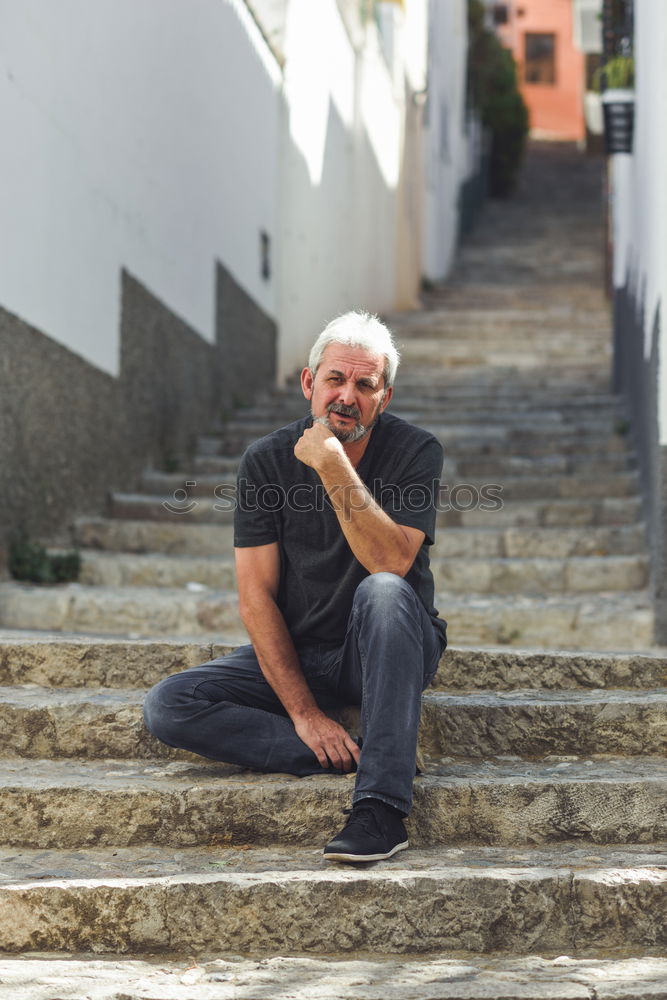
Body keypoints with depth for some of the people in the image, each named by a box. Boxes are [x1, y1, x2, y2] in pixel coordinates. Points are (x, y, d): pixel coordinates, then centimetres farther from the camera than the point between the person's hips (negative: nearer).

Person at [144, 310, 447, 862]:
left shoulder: (415, 452, -11)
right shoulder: (267, 461, -6)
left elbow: (391, 562, -27)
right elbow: (257, 595, -10)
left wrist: (333, 466, -32)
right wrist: (303, 711, -19)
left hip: (385, 651, -2)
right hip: (295, 655, 3)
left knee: (384, 592, -37)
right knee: (168, 706, -20)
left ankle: (382, 807, -38)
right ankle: (366, 755, -24)